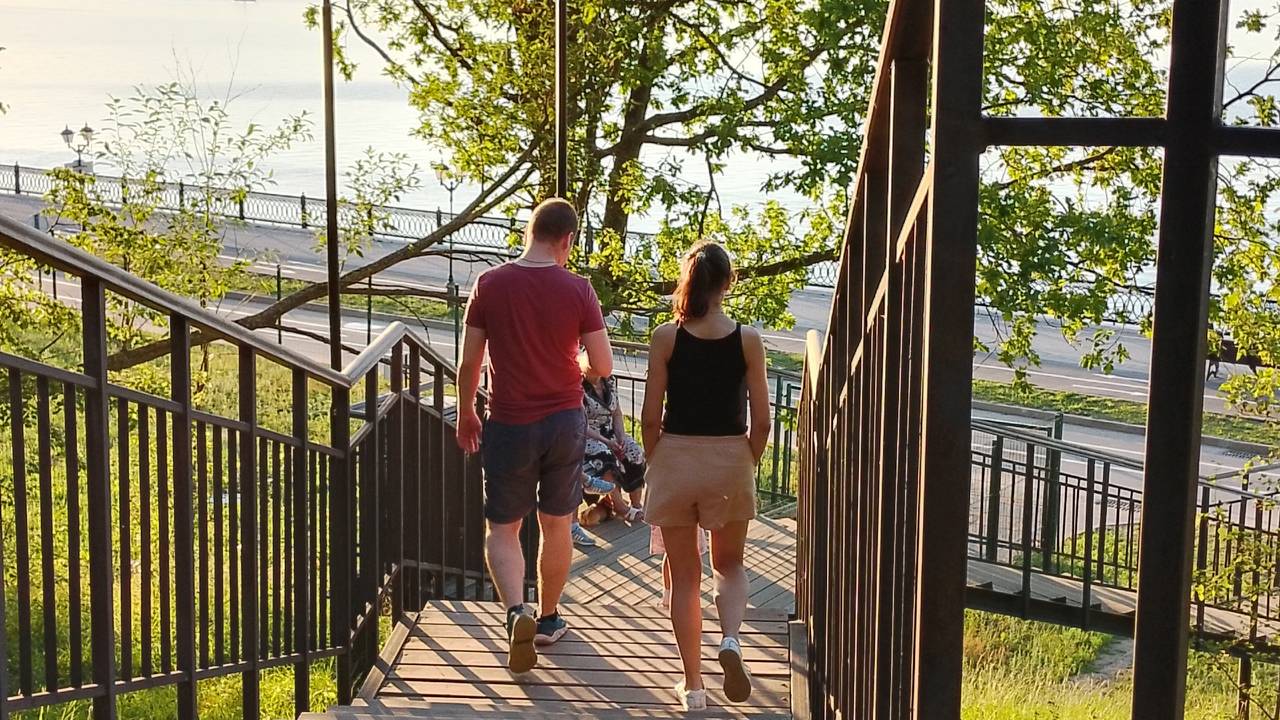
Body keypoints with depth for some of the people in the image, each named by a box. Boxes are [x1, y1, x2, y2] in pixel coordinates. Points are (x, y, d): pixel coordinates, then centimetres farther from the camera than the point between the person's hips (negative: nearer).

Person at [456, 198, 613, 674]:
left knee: (502, 529, 9)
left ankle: (516, 612, -13)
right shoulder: (577, 290, -9)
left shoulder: (490, 285, -7)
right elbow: (603, 366, -6)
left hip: (509, 425, -1)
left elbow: (469, 362, -2)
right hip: (565, 422, 1)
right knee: (556, 525, 17)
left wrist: (465, 414, 13)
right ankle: (548, 620, 29)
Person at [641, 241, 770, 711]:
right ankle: (730, 638, -8)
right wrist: (749, 465, 12)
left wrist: (655, 462, 10)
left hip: (675, 459, 0)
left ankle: (692, 684, 14)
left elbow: (651, 417, -5)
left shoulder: (666, 338, -7)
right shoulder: (747, 340, -5)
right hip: (731, 460, 0)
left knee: (684, 575, 11)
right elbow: (761, 420, -4)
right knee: (729, 565, 20)